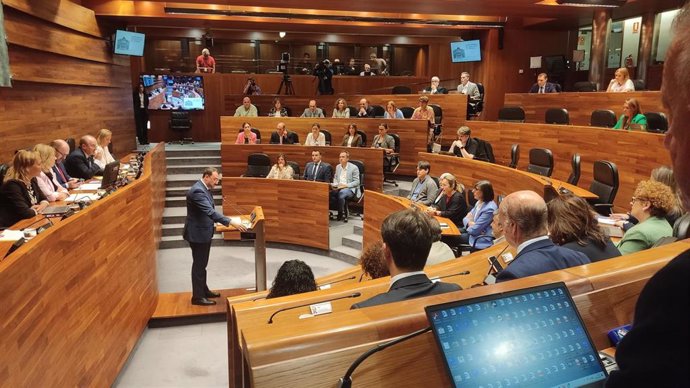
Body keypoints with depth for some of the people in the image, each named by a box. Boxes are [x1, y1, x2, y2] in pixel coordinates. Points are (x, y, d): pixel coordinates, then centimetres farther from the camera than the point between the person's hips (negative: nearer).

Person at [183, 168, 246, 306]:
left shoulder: (204, 188, 7)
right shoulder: (197, 191, -25)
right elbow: (210, 211, -34)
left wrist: (225, 221, 9)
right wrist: (231, 222, -38)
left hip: (204, 232, 10)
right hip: (197, 233, -10)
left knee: (202, 264, 20)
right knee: (199, 265, 1)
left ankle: (203, 290, 33)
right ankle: (197, 297, 12)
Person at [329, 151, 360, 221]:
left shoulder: (354, 167, -4)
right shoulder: (338, 166, 15)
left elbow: (356, 182, -6)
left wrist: (346, 185, -19)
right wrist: (335, 184, 0)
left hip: (350, 189, -5)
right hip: (339, 188, 5)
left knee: (341, 193, -38)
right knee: (331, 193, -30)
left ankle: (340, 214, -18)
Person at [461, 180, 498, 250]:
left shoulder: (489, 209, -25)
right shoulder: (479, 202, 5)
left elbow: (474, 230, -24)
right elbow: (466, 218, 8)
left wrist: (469, 224, -3)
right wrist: (470, 223, -14)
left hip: (481, 241, -8)